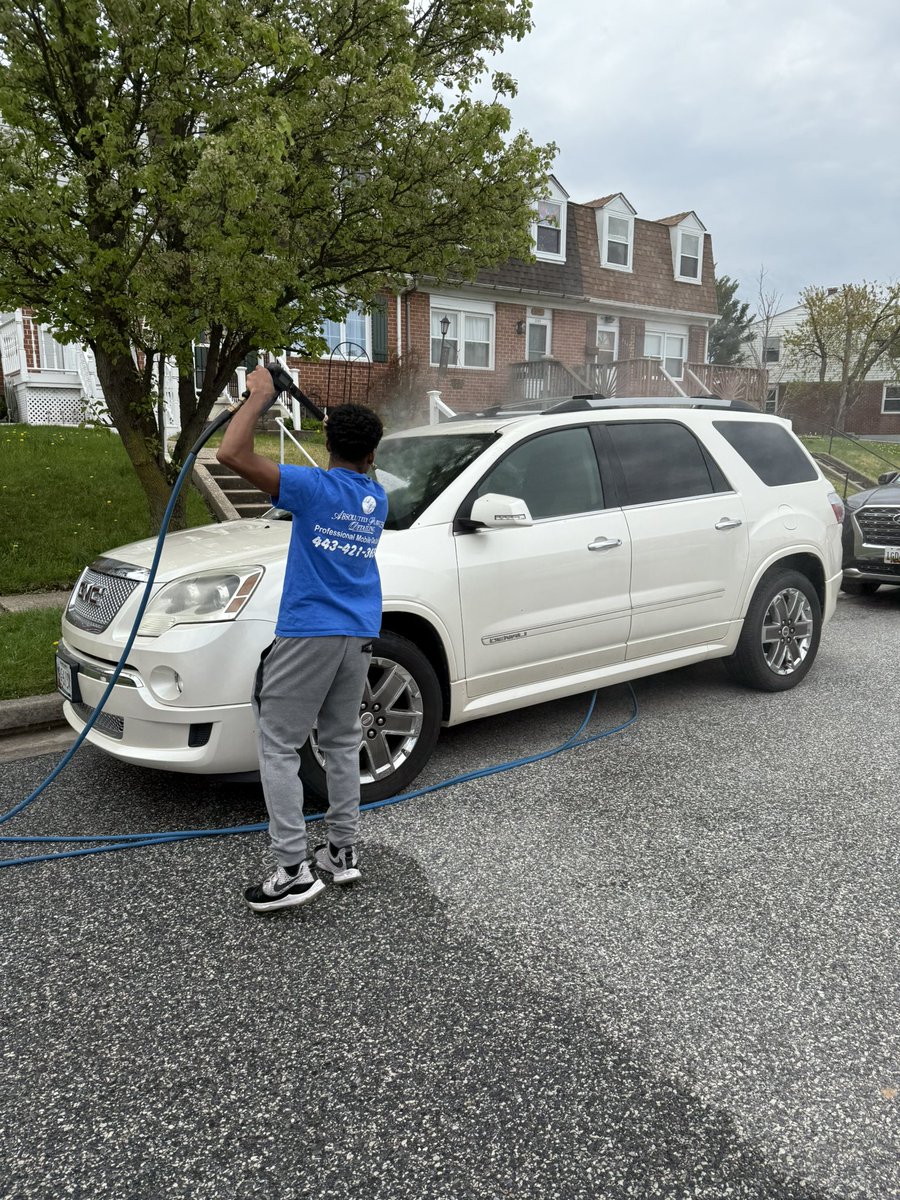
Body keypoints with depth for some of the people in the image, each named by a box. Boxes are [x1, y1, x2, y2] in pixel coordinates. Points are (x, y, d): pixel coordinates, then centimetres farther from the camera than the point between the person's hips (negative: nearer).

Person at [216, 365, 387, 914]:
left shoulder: (315, 487, -11)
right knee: (343, 742, 16)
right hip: (360, 636, 7)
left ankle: (293, 870, -2)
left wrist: (259, 396, -6)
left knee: (279, 746, 0)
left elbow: (233, 454, -19)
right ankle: (344, 851, 23)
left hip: (308, 634, -7)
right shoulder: (377, 499, 9)